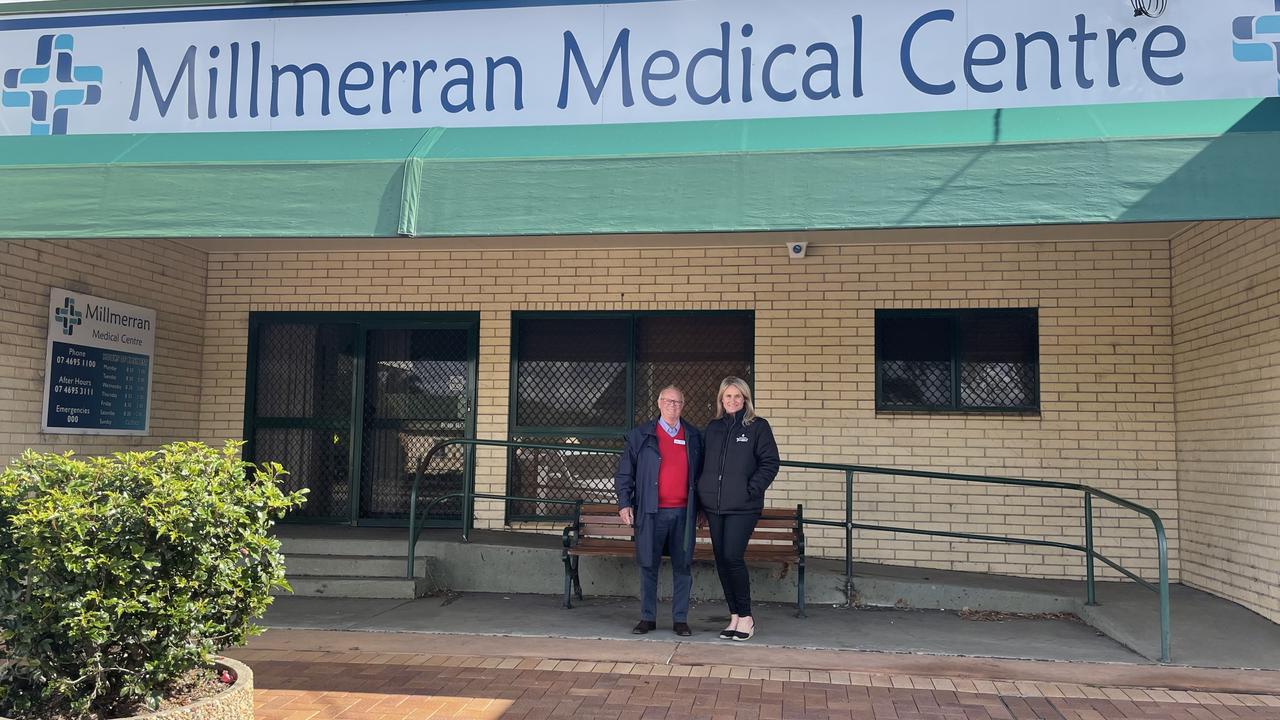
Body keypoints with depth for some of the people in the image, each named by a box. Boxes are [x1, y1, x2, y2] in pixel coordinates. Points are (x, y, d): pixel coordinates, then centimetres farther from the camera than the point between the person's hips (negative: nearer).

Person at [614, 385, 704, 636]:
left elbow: (701, 475, 14)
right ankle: (648, 618, 14)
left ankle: (680, 619, 14)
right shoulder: (640, 436, 6)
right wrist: (624, 503, -3)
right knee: (648, 566, 4)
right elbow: (624, 473, 6)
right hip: (651, 512, -1)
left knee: (683, 567, 5)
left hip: (683, 512, 1)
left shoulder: (694, 437, 11)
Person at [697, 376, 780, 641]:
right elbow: (703, 462, 20)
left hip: (743, 507, -5)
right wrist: (703, 492, 10)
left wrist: (752, 489, -11)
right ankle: (735, 616, 17)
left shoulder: (758, 426, 0)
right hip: (713, 506, 5)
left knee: (732, 557, -12)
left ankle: (745, 616, 3)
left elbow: (770, 462, -3)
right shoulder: (713, 427, 14)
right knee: (721, 560, 6)